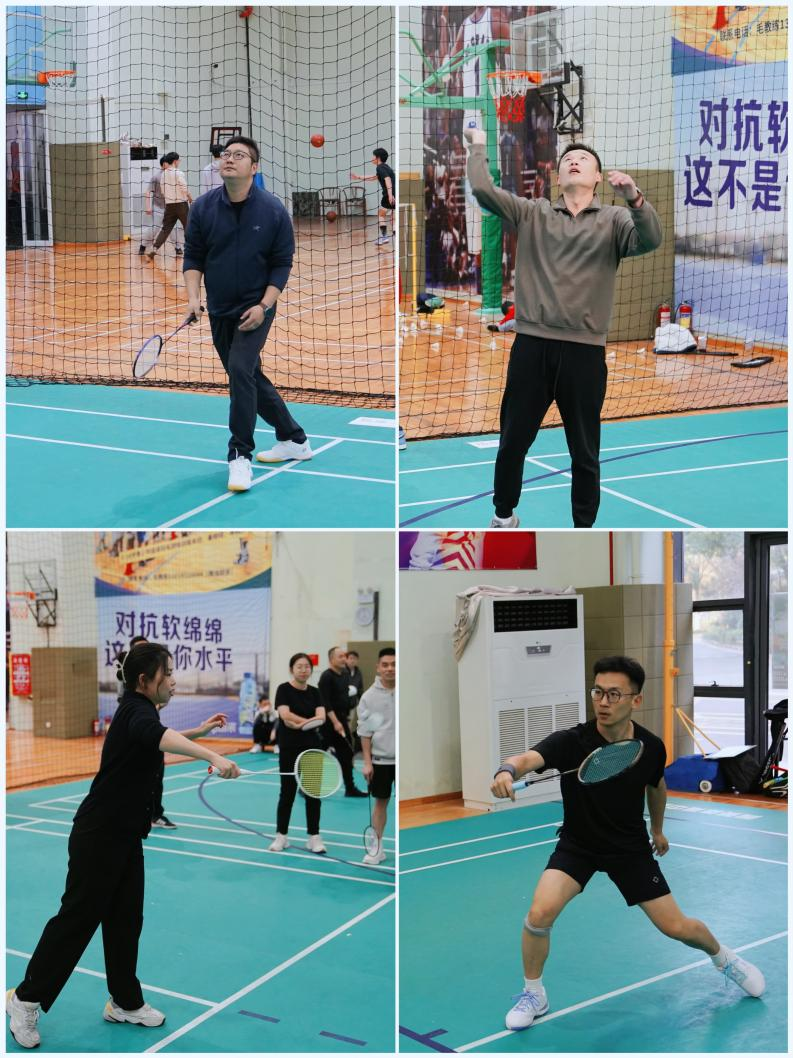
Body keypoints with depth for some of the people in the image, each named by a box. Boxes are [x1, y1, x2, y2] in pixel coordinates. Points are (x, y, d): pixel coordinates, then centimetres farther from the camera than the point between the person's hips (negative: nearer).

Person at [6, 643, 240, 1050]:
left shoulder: (138, 711, 9)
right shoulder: (136, 711, -20)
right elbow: (158, 737, -46)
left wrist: (199, 730, 30)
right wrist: (213, 757, -58)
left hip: (125, 834, 9)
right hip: (98, 836, -9)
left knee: (125, 918, 13)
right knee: (77, 917, -1)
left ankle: (125, 1002, 23)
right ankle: (26, 999, 11)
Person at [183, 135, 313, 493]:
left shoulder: (273, 210, -11)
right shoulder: (203, 206, -4)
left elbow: (282, 263, -6)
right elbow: (193, 256, 3)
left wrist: (264, 306, -16)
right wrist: (193, 296, -12)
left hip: (255, 309, -5)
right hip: (219, 311, 5)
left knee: (240, 370, -22)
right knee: (250, 377, 14)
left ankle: (240, 456, -12)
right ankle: (294, 440, 31)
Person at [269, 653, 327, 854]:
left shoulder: (314, 692, 8)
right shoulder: (284, 689, -6)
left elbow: (321, 717, -7)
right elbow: (285, 715, -20)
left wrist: (298, 723, -20)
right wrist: (311, 722, -16)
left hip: (312, 748, 4)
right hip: (289, 749, -4)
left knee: (313, 792, 3)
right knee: (288, 792, 1)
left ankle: (314, 838, 9)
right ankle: (281, 836, 13)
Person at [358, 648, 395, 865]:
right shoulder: (369, 696, -3)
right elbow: (365, 731, 0)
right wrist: (367, 762, -3)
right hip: (380, 759, 0)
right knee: (380, 802, 8)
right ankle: (377, 848, 16)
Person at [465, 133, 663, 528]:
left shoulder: (614, 220, 5)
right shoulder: (533, 213, 10)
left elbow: (650, 241, -15)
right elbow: (483, 189, 1)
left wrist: (634, 199, -31)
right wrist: (478, 146, 12)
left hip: (585, 351, -1)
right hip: (531, 346, 1)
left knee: (585, 453, 8)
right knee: (514, 440, 12)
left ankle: (584, 528, 21)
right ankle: (504, 514, 32)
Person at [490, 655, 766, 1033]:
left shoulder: (651, 748, -16)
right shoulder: (570, 742, -27)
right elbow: (528, 758, -48)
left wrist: (658, 829, 24)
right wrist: (508, 771, -71)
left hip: (630, 848, 2)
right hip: (577, 845, -2)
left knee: (676, 927, 4)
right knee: (541, 912, -24)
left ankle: (724, 958, 39)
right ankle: (533, 994, 2)